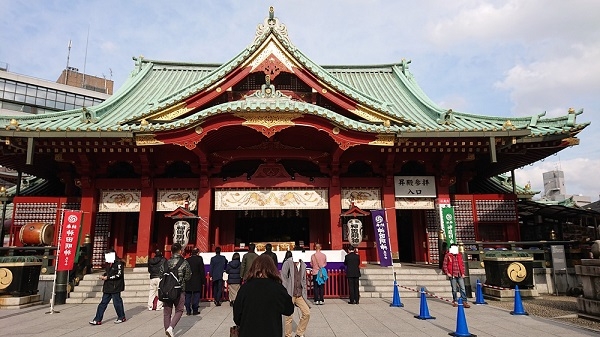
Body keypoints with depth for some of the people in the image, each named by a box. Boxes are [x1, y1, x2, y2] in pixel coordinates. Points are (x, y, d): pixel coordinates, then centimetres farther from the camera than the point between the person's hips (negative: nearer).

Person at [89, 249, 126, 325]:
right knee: (103, 303, 8)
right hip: (108, 287, 8)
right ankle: (97, 320, 12)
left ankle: (121, 317, 18)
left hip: (115, 287, -8)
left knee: (117, 302, 2)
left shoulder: (119, 263, -13)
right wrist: (103, 276, 3)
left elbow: (118, 275, -19)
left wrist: (107, 277, -17)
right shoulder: (109, 264, 13)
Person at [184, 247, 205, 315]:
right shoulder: (199, 259, -6)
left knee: (188, 296, 10)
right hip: (197, 281, -3)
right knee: (196, 295, 5)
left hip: (188, 282, 3)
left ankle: (188, 310, 10)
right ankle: (195, 310, 5)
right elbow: (202, 271, -6)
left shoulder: (186, 260, 3)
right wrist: (203, 281, 0)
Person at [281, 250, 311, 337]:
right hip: (290, 294, -5)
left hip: (300, 295, 5)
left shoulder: (303, 265, 9)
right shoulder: (288, 263, -9)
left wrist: (304, 294, 11)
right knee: (289, 316, 3)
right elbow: (283, 277, -11)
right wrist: (286, 292, -14)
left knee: (307, 313, 2)